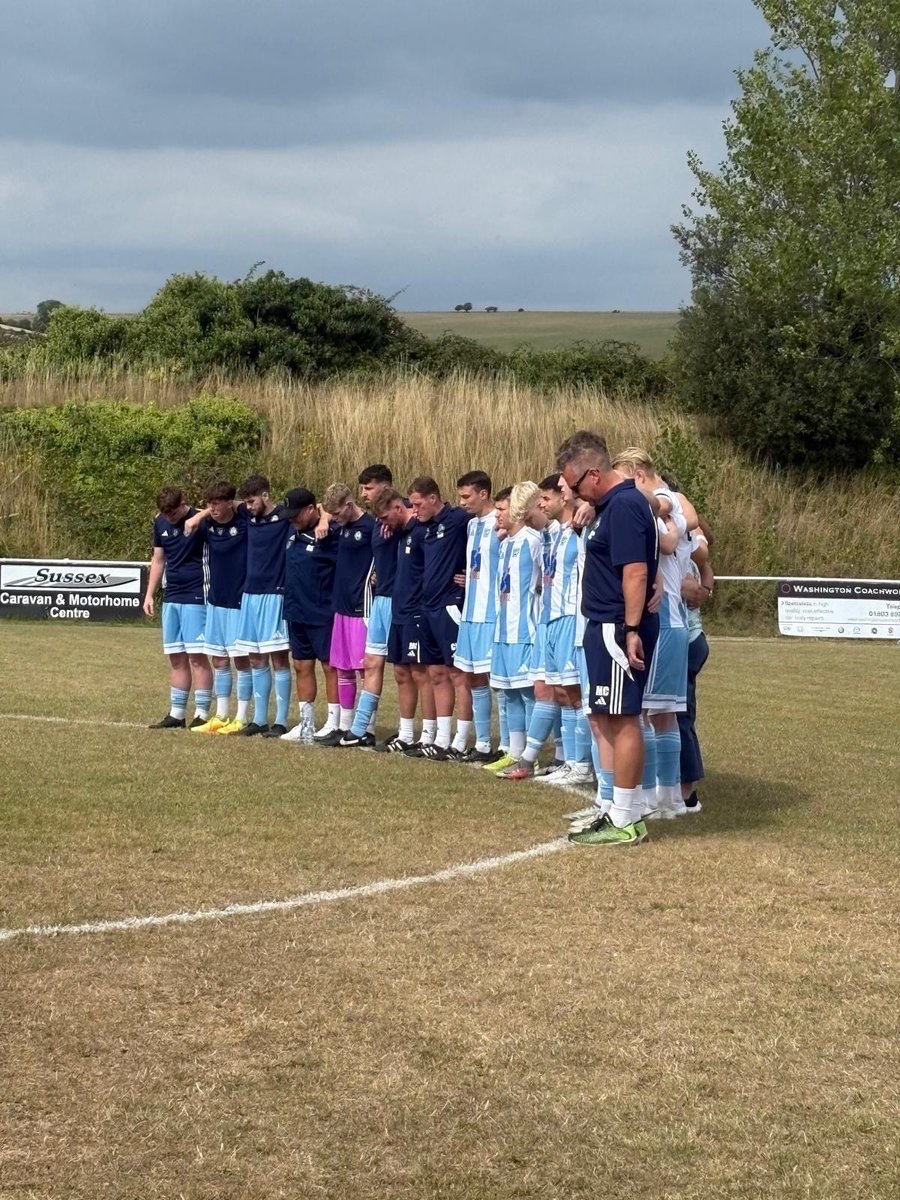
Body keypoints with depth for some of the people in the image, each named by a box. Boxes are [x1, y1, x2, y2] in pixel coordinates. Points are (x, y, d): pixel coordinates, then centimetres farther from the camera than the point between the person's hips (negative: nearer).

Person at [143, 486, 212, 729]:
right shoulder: (161, 523, 8)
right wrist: (149, 594, 14)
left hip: (195, 598, -6)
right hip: (171, 598, 6)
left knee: (197, 656, -6)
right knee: (176, 657, 10)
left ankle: (201, 714, -1)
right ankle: (176, 713, 15)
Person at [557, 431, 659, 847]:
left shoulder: (624, 505, -17)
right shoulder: (611, 503, 15)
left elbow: (636, 572, -24)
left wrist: (632, 630, -25)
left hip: (618, 629, -11)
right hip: (605, 626, 11)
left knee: (621, 720, -5)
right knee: (603, 718, 15)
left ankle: (626, 822, 1)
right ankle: (620, 809, 23)